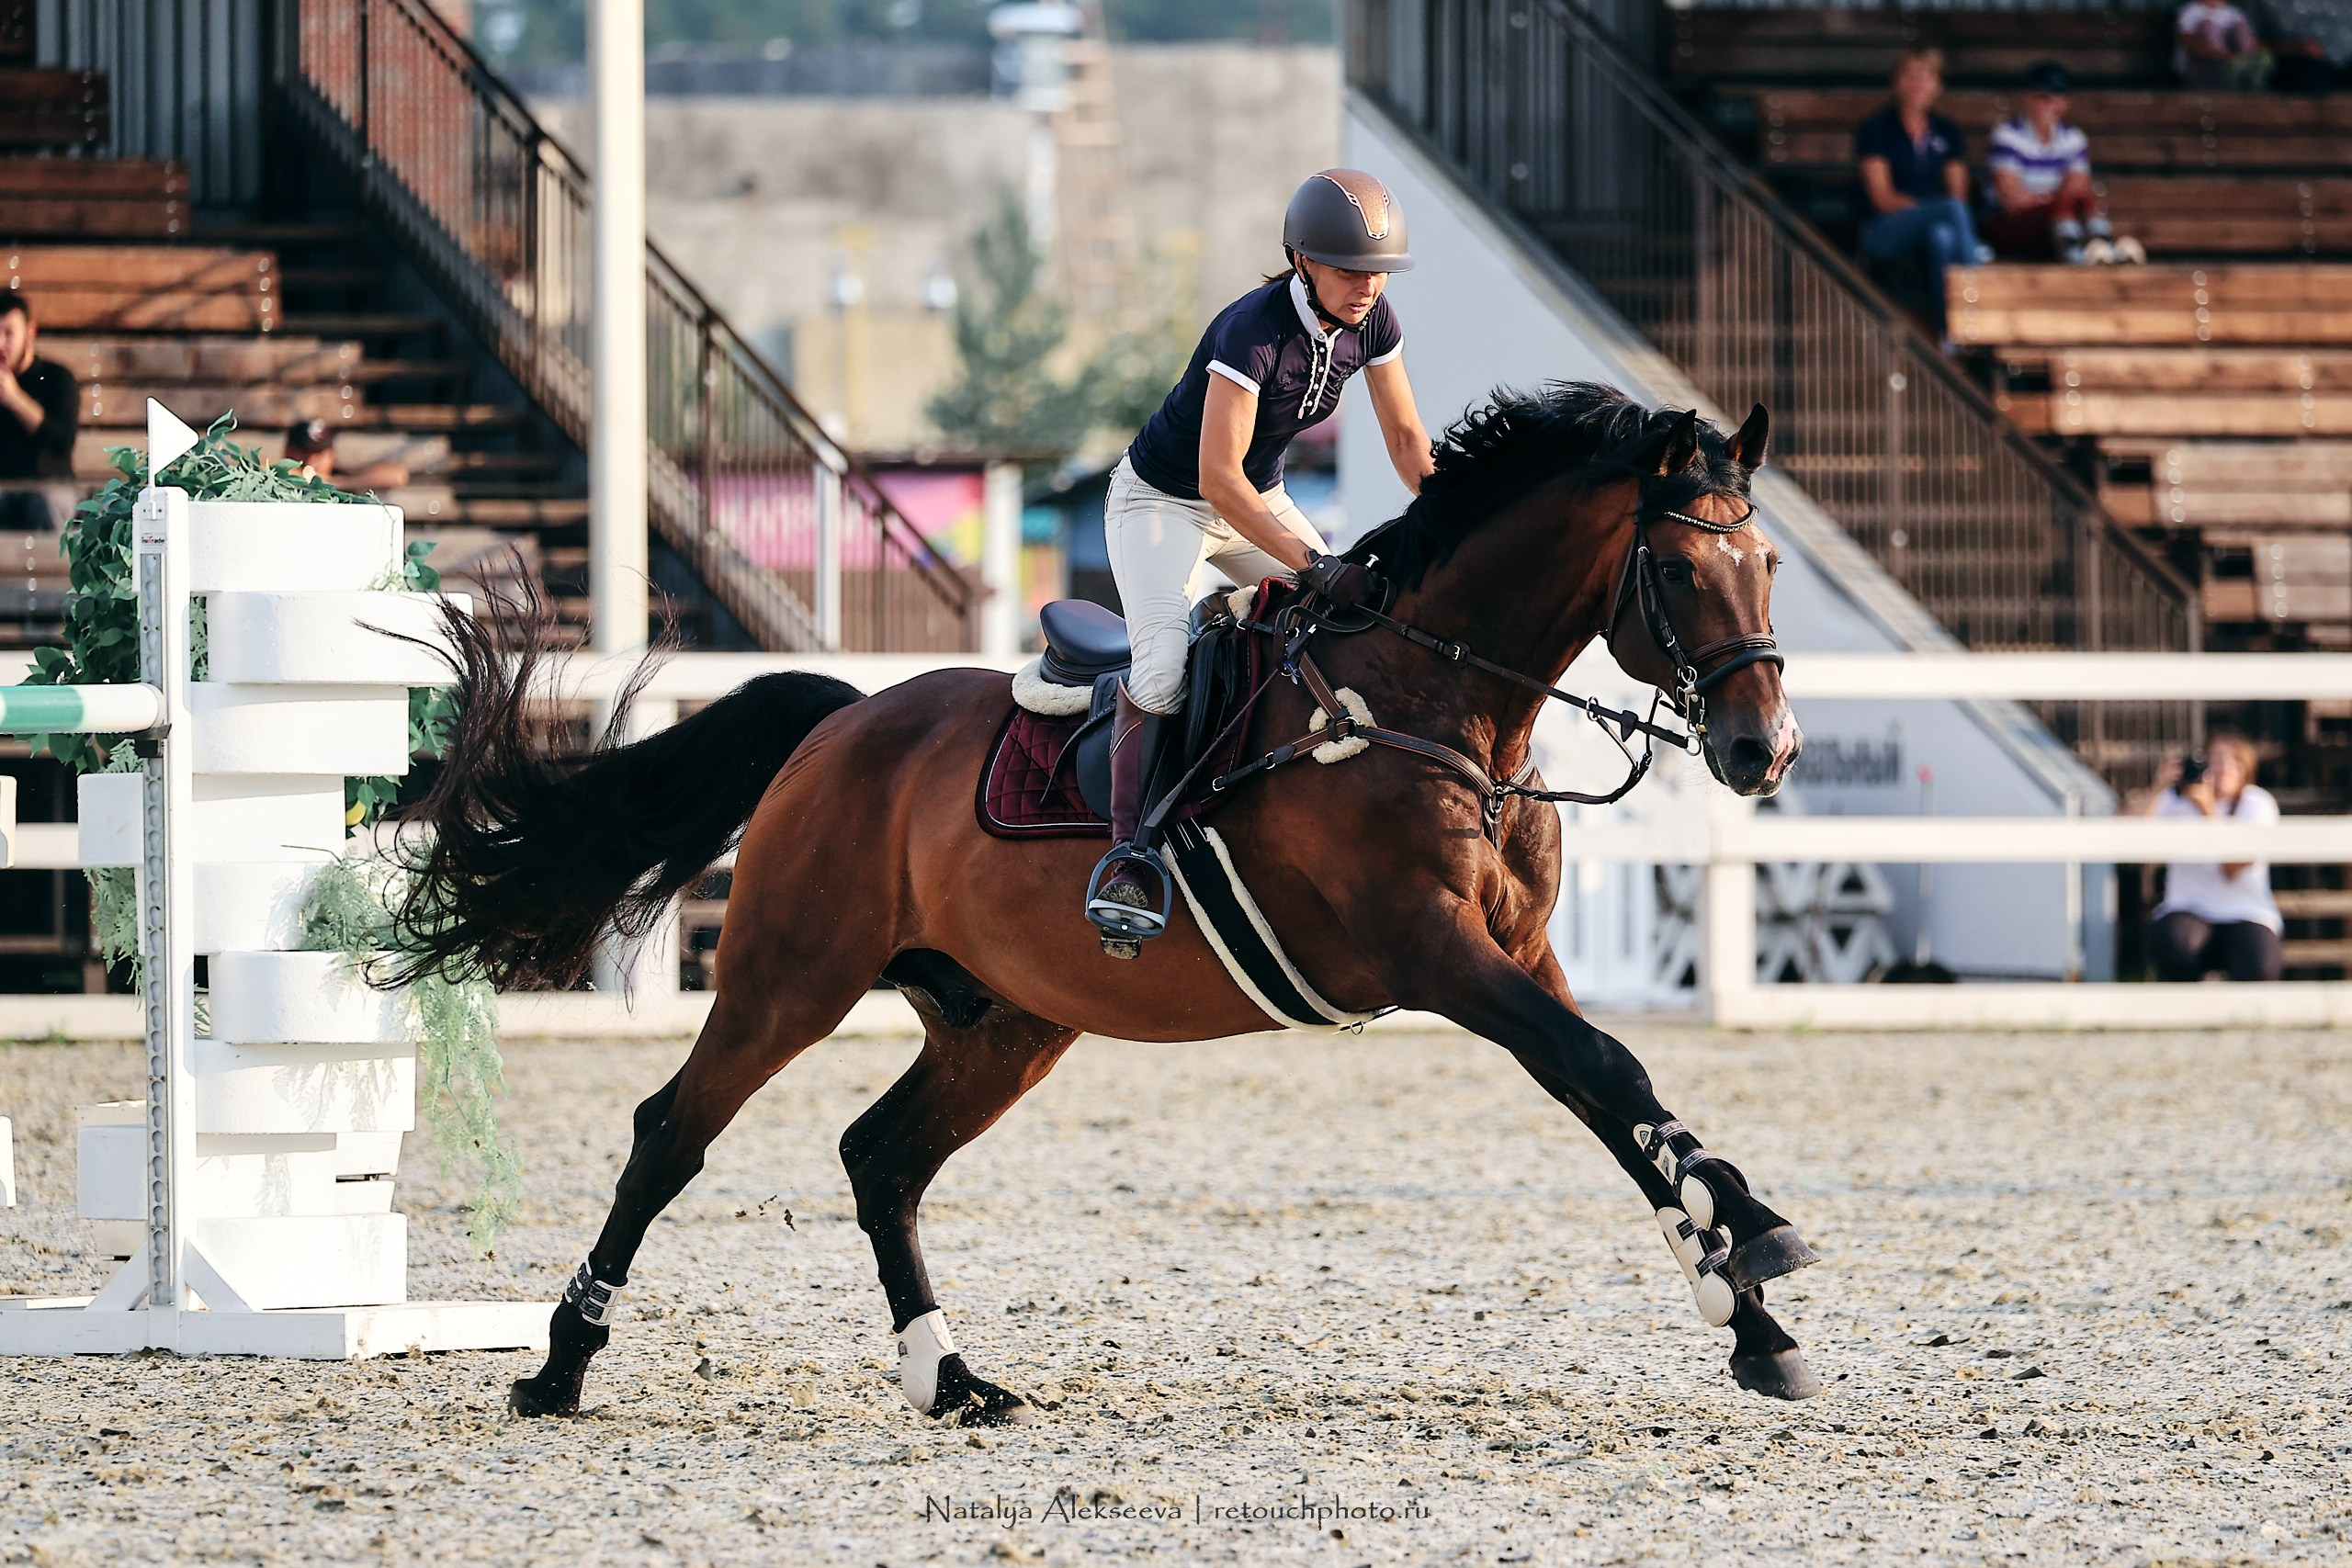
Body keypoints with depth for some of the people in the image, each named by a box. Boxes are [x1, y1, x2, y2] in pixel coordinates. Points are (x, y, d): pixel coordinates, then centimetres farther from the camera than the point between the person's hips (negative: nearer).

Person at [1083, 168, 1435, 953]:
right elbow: (1219, 479, -35)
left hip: (1258, 499, 7)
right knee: (1164, 660, -27)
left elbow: (1407, 439, 1)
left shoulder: (1371, 321, -12)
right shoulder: (1254, 332, -34)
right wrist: (1312, 564, -39)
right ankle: (1127, 859, -26)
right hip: (1161, 499, -7)